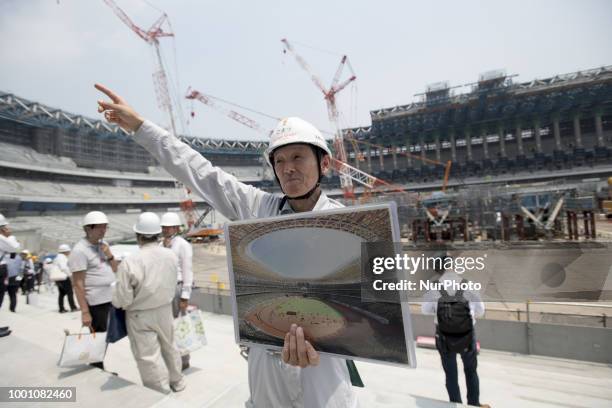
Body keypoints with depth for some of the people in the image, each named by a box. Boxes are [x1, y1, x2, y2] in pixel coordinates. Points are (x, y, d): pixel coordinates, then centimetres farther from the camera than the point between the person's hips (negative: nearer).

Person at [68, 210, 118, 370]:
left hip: (112, 299, 7)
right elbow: (78, 284, -15)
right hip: (96, 303, -7)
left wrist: (110, 256, -6)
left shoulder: (103, 244, 9)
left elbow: (116, 271, 13)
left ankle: (100, 371, 33)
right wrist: (85, 312, -17)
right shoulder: (80, 250, -13)